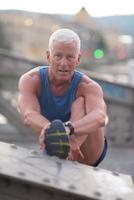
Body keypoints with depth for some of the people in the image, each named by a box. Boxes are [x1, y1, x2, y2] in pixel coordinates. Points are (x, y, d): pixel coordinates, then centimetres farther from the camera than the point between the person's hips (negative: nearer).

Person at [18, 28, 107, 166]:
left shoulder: (88, 87, -23)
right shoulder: (30, 80, -17)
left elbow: (100, 118, -45)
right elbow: (29, 116, -37)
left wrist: (68, 129, -66)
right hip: (52, 153, 6)